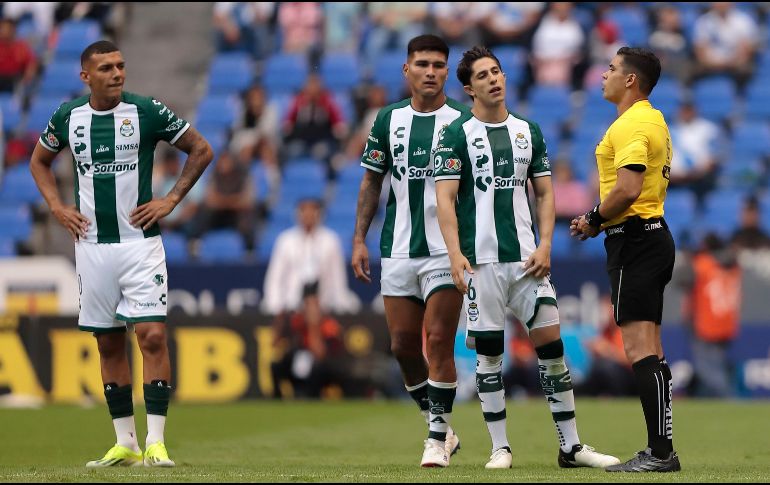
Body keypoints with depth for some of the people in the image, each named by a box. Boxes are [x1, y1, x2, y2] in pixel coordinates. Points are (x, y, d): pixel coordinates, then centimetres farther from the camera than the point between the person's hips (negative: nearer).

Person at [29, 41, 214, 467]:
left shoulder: (147, 111, -5)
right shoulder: (68, 117, 3)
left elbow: (201, 149, 4)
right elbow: (39, 161, 21)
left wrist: (171, 200, -3)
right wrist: (57, 207, 7)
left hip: (139, 240, -3)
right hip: (91, 244, 3)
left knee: (152, 336, -12)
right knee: (108, 343, 6)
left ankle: (155, 443, -10)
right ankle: (125, 444, 14)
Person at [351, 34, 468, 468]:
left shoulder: (462, 120, -3)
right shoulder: (389, 119, 8)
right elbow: (373, 181, 13)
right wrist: (360, 239, 7)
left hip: (447, 250, -4)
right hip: (398, 249, 4)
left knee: (439, 342, -10)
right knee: (403, 345, 4)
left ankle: (438, 438, -2)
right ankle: (441, 427, 19)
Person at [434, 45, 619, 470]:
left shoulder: (527, 130, 12)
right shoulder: (457, 135, 0)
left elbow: (544, 193, 14)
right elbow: (445, 199, -5)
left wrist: (545, 245, 1)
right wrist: (455, 255, -17)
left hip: (526, 258, 3)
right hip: (481, 259, -3)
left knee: (551, 345, -1)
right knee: (488, 352, 0)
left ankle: (571, 446, 4)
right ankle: (500, 448, 8)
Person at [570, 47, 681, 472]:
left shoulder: (631, 125, -14)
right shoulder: (654, 121, 19)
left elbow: (627, 188, -25)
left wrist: (594, 220, -10)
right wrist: (601, 220, 15)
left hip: (634, 241, -11)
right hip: (652, 234, 11)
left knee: (639, 349, -13)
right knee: (648, 350, 12)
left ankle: (661, 453, -18)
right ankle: (659, 449, 12)